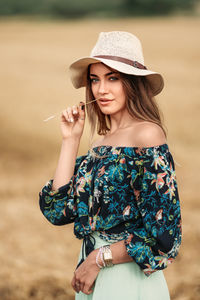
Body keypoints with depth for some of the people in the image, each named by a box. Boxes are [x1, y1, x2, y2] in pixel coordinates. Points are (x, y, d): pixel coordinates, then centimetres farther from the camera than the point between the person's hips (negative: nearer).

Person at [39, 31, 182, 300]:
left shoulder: (147, 135, -14)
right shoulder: (100, 144, 9)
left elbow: (162, 234, -18)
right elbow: (58, 211, 1)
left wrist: (99, 258, -11)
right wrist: (71, 141, 1)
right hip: (92, 277, 7)